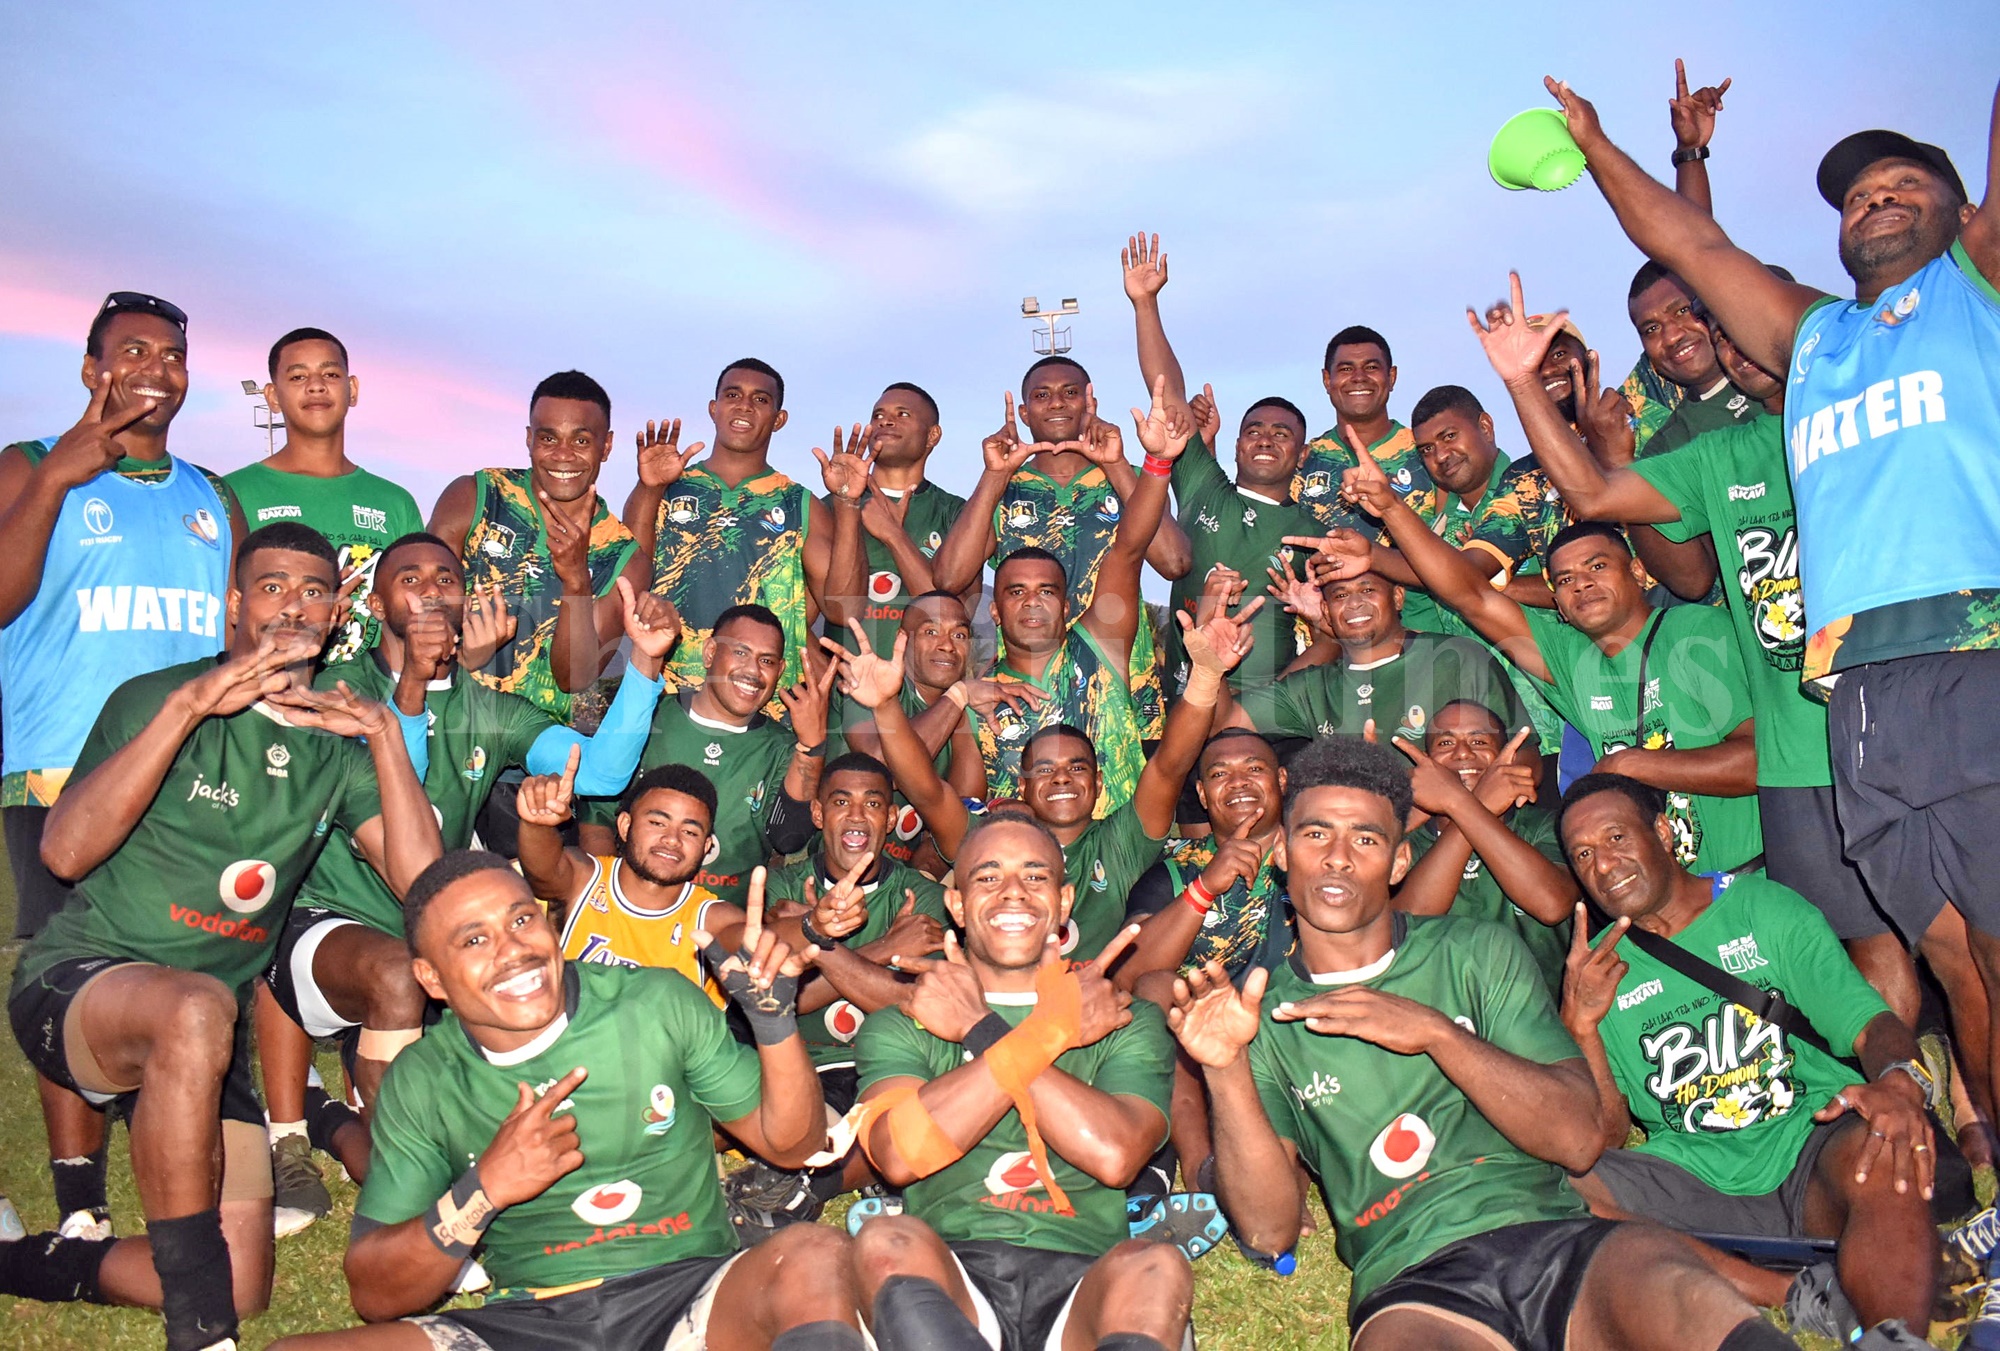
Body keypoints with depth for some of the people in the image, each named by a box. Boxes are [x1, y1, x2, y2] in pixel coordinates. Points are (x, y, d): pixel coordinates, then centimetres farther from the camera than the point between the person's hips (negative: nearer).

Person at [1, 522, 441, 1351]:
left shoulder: (335, 744, 7)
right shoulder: (156, 698, -2)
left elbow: (422, 881, -7)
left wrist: (386, 732, -12)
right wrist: (188, 705, -24)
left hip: (206, 1035, 5)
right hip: (74, 983, -4)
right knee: (196, 1009, -41)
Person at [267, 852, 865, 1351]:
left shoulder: (659, 1003, 0)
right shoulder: (422, 1082, 3)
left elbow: (790, 1142, 7)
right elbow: (375, 1296, 2)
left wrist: (774, 1018, -11)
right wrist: (484, 1191, -15)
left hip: (686, 1296, -2)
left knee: (814, 1256, -32)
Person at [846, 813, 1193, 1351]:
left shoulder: (1129, 1021, 15)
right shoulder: (900, 1025, 15)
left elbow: (1114, 1155, -7)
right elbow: (900, 1154, -8)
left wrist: (980, 1030, -2)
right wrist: (1055, 1029, -7)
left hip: (1083, 1285, -1)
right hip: (950, 1282, 1)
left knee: (1155, 1266, -32)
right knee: (888, 1241, -31)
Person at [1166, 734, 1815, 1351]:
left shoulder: (1479, 952, 11)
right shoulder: (1264, 1012, 9)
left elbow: (1580, 1138, 0)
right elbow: (1269, 1230, 0)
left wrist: (1436, 1031, -13)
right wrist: (1226, 1070, -15)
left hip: (1555, 1236, 1)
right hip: (1413, 1287, -1)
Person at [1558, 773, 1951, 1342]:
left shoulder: (1766, 907, 8)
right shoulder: (1595, 970, 10)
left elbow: (1870, 1022, -2)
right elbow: (1606, 1137, 3)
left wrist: (1900, 1081, -26)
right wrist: (1581, 1024, -13)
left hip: (1811, 1151, -2)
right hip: (1694, 1184, 2)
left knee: (1882, 1151, -36)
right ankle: (1799, 1296, -24)